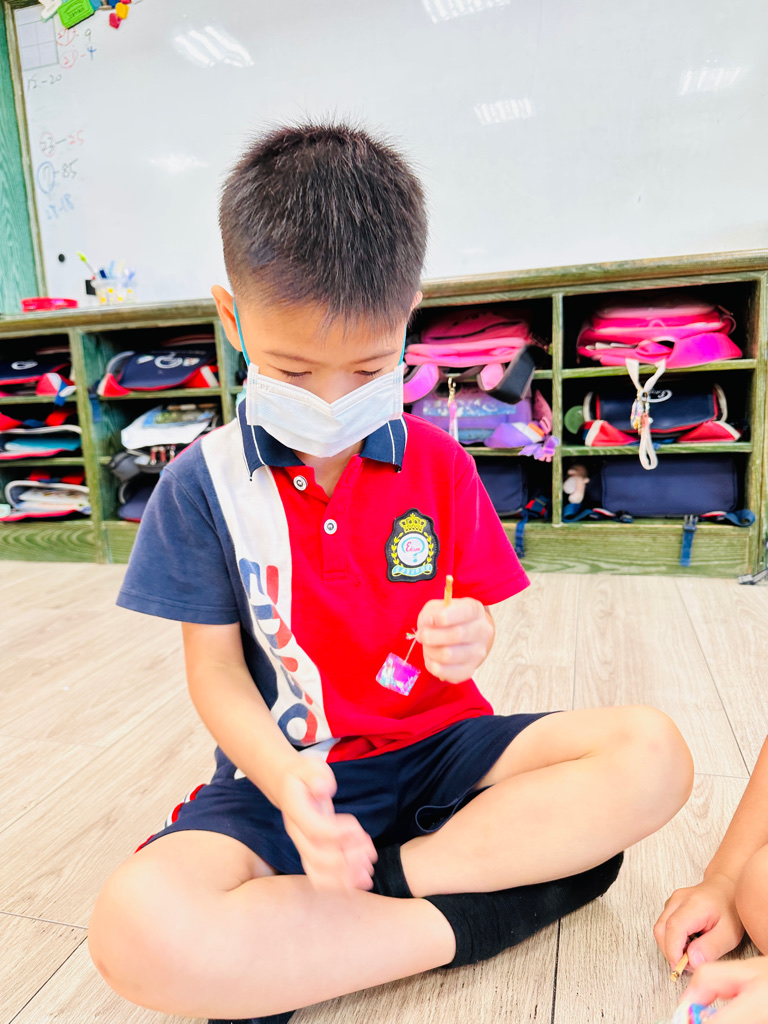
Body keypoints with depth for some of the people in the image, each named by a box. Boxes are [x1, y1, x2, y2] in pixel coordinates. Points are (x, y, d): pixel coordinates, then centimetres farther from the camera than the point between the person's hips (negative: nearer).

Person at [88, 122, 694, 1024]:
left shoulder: (438, 463, -1)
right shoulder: (202, 484, -6)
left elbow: (465, 625, 3)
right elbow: (216, 671, -6)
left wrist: (466, 643, -23)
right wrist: (289, 787, -24)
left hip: (436, 747, 2)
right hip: (285, 773, -1)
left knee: (654, 754, -19)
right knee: (134, 930, -31)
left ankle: (388, 877, -17)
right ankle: (476, 913, -17)